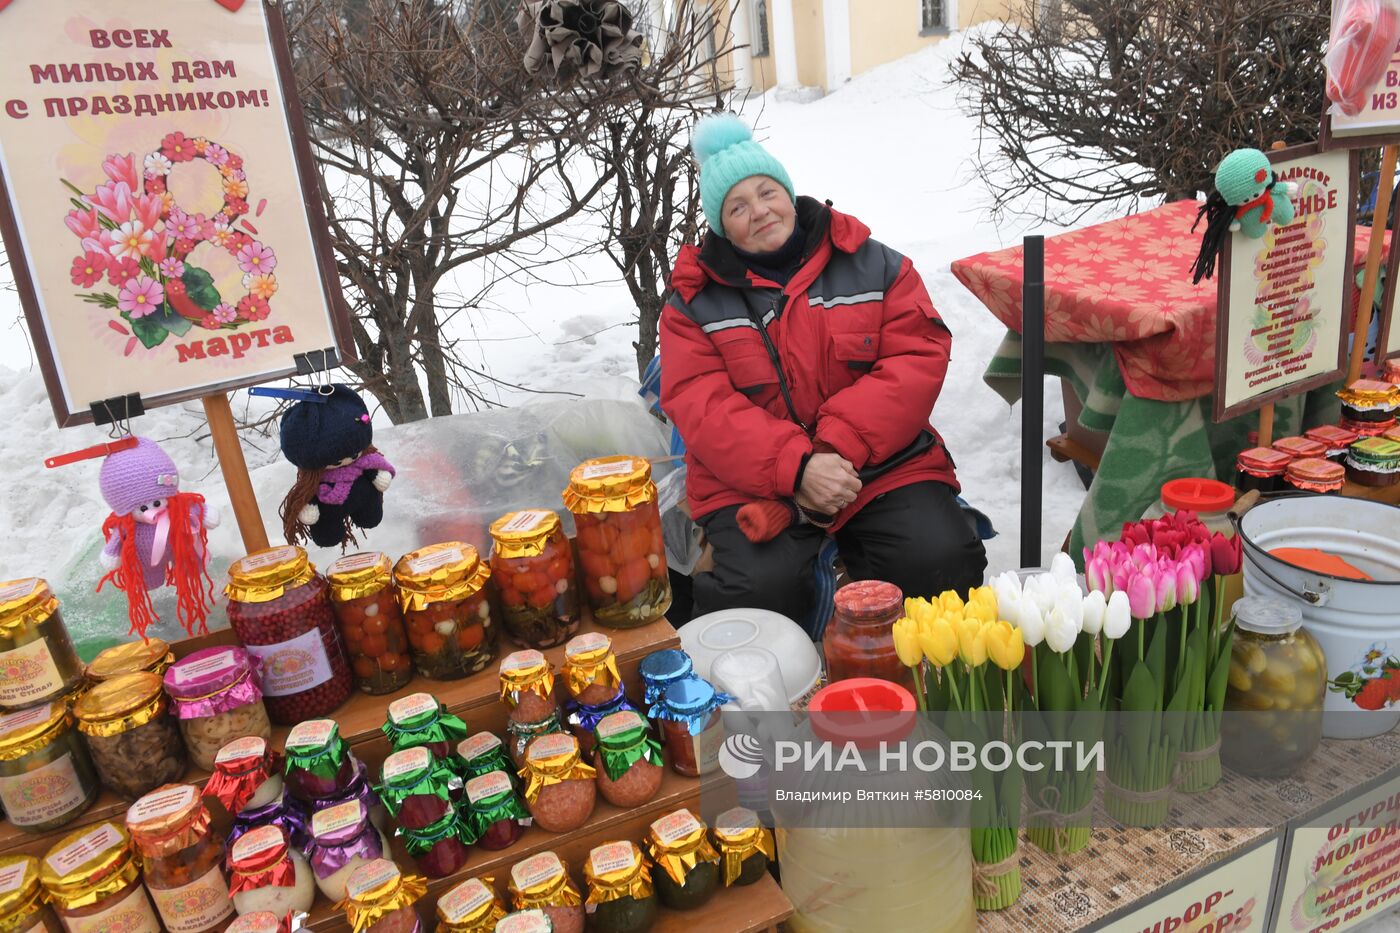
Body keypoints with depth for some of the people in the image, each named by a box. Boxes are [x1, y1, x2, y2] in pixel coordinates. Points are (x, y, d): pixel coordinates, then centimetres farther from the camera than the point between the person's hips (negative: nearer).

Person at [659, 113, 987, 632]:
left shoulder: (873, 265, 9)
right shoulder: (695, 301, 6)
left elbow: (919, 359, -2)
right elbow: (700, 406, -7)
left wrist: (840, 447, -17)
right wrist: (796, 467, -22)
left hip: (881, 465, 2)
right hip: (752, 483, -1)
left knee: (943, 562, -22)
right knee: (761, 586, -28)